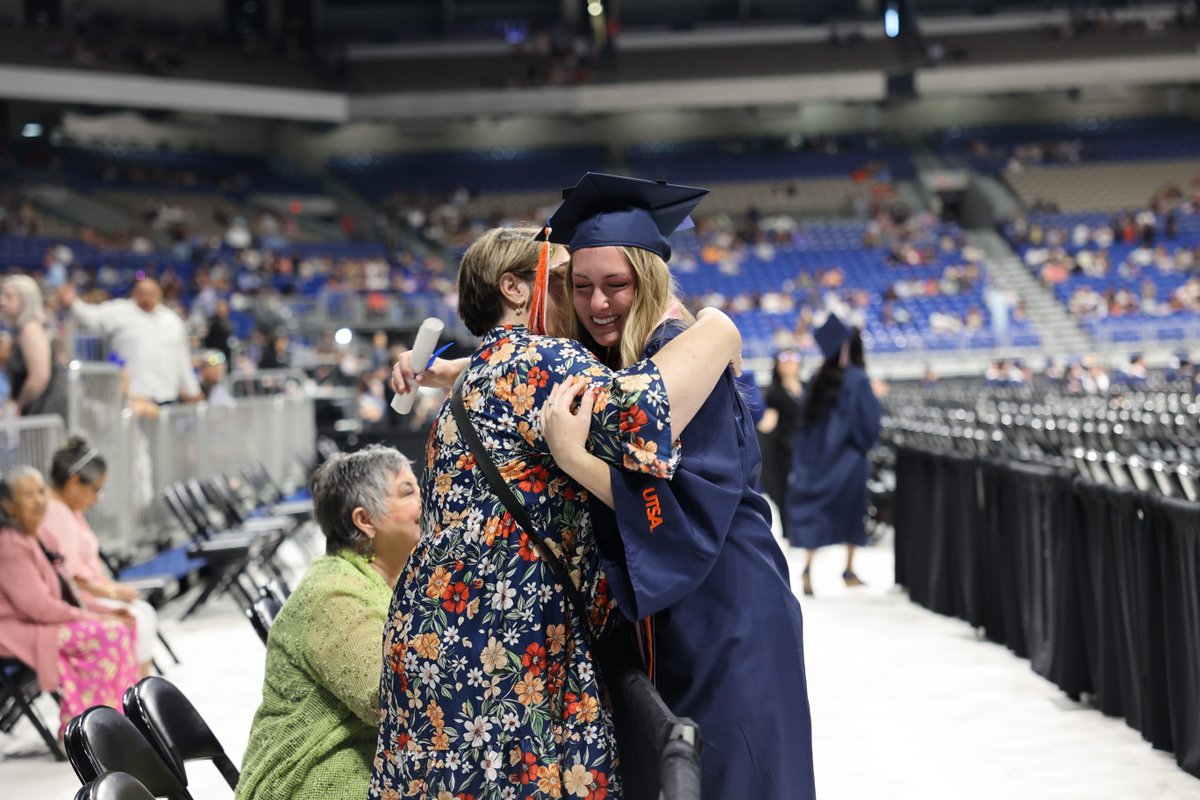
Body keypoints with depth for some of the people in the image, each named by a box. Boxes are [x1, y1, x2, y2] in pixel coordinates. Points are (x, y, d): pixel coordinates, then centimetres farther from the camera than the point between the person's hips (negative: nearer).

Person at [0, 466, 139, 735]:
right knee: (110, 634, -21)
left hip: (40, 622, 11)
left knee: (122, 627, 1)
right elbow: (37, 606, -24)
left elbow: (61, 592, 18)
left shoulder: (28, 539, 14)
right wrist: (93, 618, -15)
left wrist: (104, 611, 5)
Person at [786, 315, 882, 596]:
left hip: (817, 453, 4)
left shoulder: (818, 378, 2)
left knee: (816, 509, 3)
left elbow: (805, 418, 6)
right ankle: (849, 569, 21)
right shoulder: (857, 380, -13)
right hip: (848, 455, -3)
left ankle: (808, 564, -15)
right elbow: (869, 420, -16)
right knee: (851, 509, 12)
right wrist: (874, 397, 3)